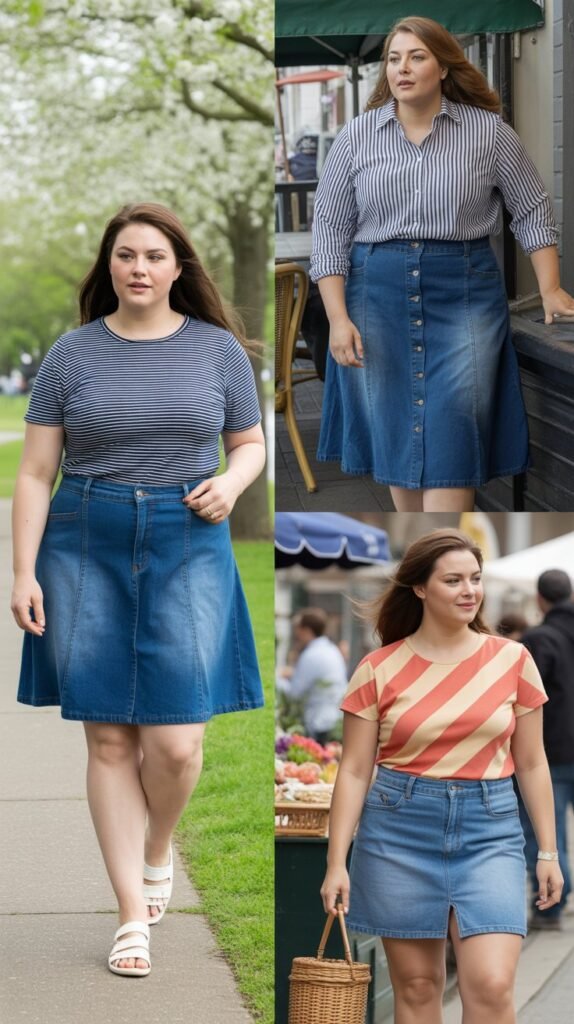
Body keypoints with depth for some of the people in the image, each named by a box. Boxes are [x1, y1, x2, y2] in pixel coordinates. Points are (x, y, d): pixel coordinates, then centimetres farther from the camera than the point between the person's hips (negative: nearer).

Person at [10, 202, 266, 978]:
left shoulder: (217, 349, 5)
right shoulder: (73, 354, 3)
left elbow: (250, 443, 15)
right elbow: (36, 471, 3)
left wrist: (231, 483, -8)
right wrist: (24, 572, -4)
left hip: (187, 546, 0)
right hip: (87, 545, 0)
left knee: (175, 741, -8)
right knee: (109, 738, 2)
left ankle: (157, 850, 26)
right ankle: (133, 916, 10)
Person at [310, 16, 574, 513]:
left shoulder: (489, 132, 0)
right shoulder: (356, 137, 3)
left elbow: (532, 212, 8)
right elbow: (330, 229, 4)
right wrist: (338, 318, -5)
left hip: (464, 294, -2)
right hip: (378, 294, 2)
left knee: (450, 437, -10)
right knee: (395, 433, 5)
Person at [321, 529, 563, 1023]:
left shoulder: (512, 659, 3)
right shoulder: (379, 669, -1)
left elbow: (531, 764, 9)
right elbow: (354, 771, 1)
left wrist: (549, 852, 7)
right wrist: (336, 862, -4)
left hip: (489, 829, 0)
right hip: (401, 826, 0)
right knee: (416, 984, 6)